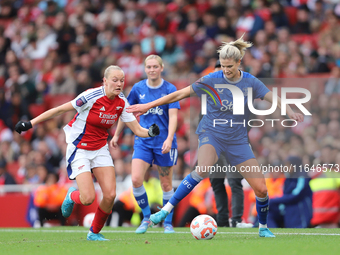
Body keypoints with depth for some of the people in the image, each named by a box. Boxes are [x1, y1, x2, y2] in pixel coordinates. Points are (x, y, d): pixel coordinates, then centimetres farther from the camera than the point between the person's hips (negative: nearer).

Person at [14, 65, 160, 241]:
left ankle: (94, 233, 15)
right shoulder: (92, 96, -22)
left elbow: (137, 130, -2)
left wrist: (150, 132, -26)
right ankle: (72, 195, 22)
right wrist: (31, 123, -15)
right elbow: (60, 110, -16)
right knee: (88, 198, -16)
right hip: (79, 149, -5)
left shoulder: (121, 102, -5)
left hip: (100, 149, 5)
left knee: (110, 195, -9)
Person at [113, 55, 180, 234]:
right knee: (136, 180, -15)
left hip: (164, 143, -2)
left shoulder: (170, 89, -6)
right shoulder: (138, 88, 2)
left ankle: (168, 223, 20)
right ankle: (146, 217, 5)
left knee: (166, 184, 5)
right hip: (143, 141, 2)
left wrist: (169, 139, -28)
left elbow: (173, 116, -14)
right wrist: (117, 134, 19)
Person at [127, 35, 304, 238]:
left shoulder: (251, 83, -4)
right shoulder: (211, 81, -11)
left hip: (238, 139, 3)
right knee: (203, 169, -35)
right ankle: (166, 211, -32)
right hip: (211, 133, -3)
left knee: (261, 189, -1)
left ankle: (263, 227, 25)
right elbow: (180, 94, -6)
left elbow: (274, 99, -5)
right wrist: (148, 106, -6)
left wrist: (291, 113, -27)